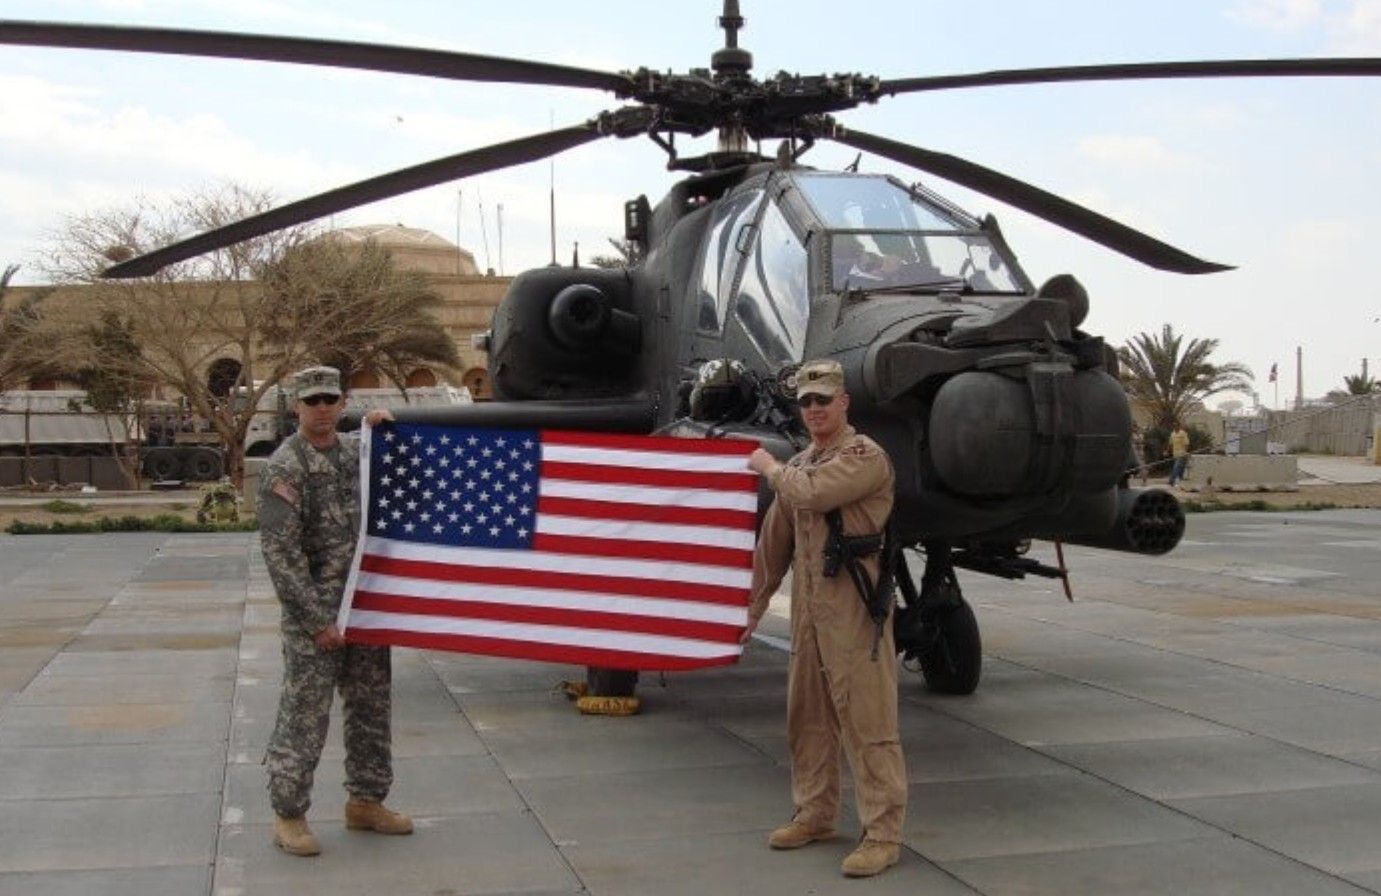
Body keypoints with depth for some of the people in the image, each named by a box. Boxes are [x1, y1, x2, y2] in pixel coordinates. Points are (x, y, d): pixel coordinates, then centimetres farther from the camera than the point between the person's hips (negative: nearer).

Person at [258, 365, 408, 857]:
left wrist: (383, 426, 7)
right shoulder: (285, 467, -12)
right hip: (315, 609, -7)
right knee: (305, 713, -2)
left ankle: (365, 802, 27)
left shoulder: (356, 448, 8)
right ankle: (288, 815, 9)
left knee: (371, 706, 14)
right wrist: (316, 620, -18)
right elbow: (280, 552, -15)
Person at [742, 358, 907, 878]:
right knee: (807, 715, 15)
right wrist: (754, 603, 21)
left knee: (867, 719, -5)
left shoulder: (865, 456, -10)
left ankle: (883, 834, 0)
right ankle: (814, 815, 28)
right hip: (807, 607, 8)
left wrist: (769, 468, -6)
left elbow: (813, 493, -26)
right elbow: (774, 541, 20)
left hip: (853, 607, -8)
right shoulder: (799, 465, 16)